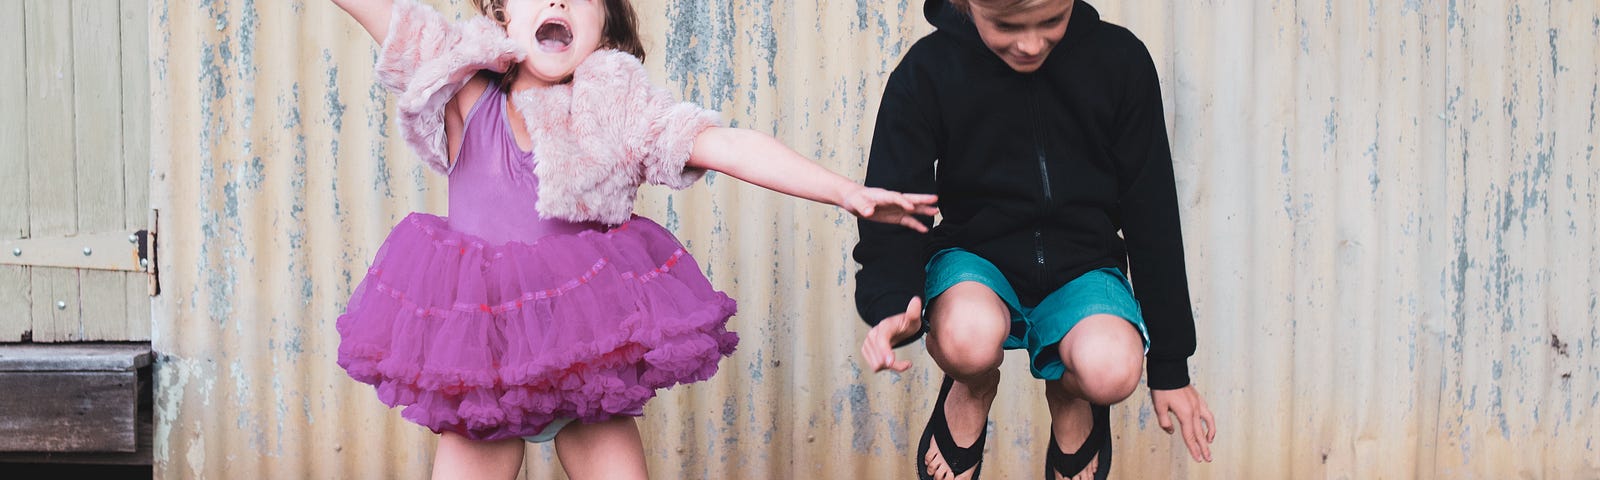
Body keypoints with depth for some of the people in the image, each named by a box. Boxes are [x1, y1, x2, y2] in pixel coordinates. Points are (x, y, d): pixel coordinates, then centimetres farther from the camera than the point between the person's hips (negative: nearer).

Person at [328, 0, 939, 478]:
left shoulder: (619, 106, -3)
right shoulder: (467, 92, -3)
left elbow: (729, 146, -12)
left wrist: (849, 192, -19)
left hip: (591, 348, 0)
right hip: (477, 357, 0)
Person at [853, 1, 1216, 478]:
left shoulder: (1119, 61, -9)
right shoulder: (927, 72, -12)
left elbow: (1153, 218, -2)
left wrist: (1171, 367, 1)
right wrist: (892, 305, -34)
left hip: (1081, 265, 1)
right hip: (975, 256, 0)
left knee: (1110, 370, -33)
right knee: (969, 339, -37)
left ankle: (1069, 396, 8)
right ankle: (973, 390, 4)